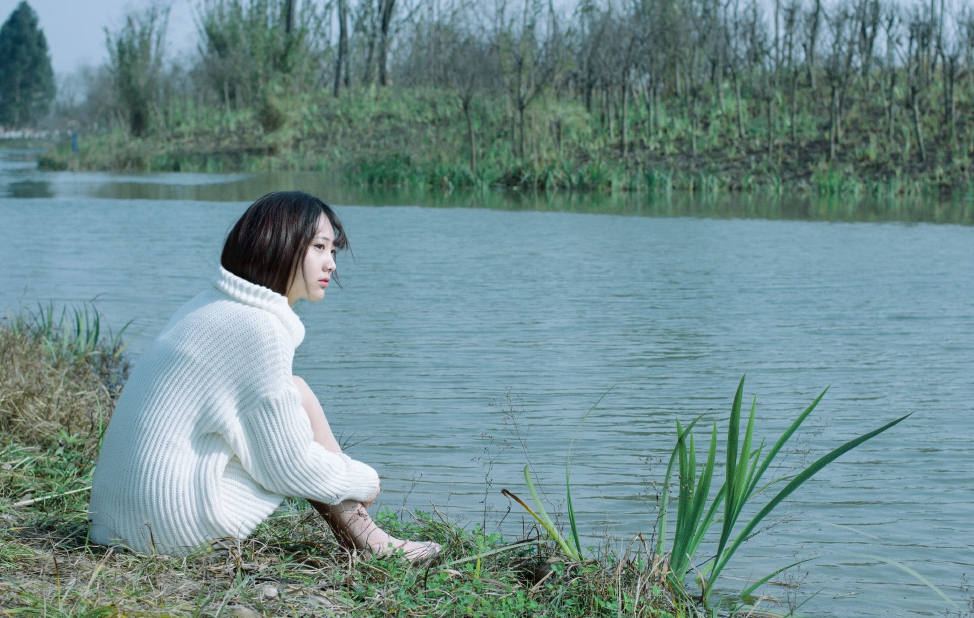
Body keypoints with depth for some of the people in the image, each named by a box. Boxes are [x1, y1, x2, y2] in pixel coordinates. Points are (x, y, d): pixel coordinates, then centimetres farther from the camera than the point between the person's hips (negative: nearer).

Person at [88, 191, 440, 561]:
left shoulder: (208, 308, 13)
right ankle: (362, 541, 7)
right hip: (177, 525, -10)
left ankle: (356, 533, 16)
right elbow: (292, 465, -13)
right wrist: (364, 481, 5)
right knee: (299, 397, -3)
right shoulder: (257, 328, -16)